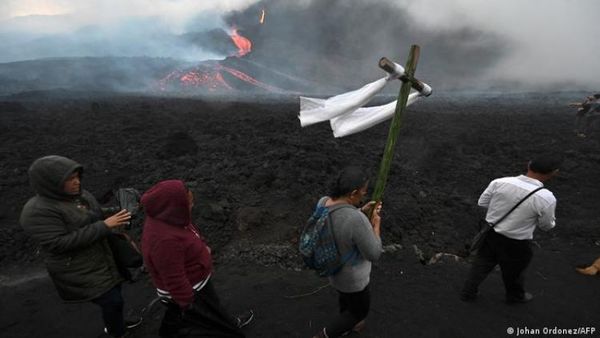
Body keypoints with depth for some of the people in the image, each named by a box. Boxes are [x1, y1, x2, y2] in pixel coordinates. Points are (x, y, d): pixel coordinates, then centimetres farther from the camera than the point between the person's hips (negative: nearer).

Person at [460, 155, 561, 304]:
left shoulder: (499, 182, -18)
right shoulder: (546, 198, -25)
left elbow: (482, 203, -2)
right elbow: (547, 225, -8)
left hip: (490, 233, 3)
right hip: (516, 244, -3)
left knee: (481, 264, 23)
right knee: (514, 272, 25)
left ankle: (468, 292, 39)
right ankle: (515, 296, 54)